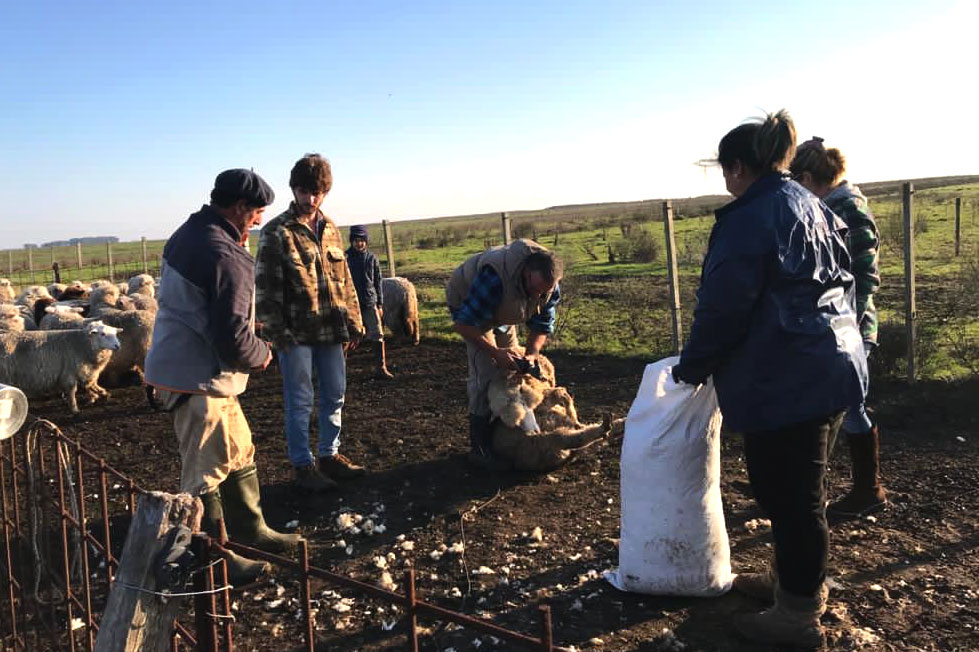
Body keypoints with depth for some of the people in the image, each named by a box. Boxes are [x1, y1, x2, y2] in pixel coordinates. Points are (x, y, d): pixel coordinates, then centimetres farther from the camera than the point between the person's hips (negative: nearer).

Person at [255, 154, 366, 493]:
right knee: (300, 401, 3)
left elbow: (345, 280, 15)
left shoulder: (330, 229, 12)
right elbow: (265, 287, -9)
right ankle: (303, 465, 15)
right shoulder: (276, 232, -7)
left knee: (335, 395, 14)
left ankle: (329, 455, 29)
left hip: (330, 330, 6)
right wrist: (277, 332, -13)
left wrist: (353, 323, 12)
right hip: (296, 334, -6)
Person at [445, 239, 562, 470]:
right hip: (467, 304, -7)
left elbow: (542, 326, -7)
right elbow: (463, 324, -37)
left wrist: (531, 354, -25)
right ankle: (479, 447, -11)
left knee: (511, 369, 5)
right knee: (485, 372, -17)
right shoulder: (494, 278, -44)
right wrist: (495, 352, -37)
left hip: (501, 315, 7)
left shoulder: (550, 286, -21)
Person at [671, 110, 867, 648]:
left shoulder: (749, 217, -13)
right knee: (798, 484, 21)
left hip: (787, 377, -10)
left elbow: (722, 305, -16)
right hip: (833, 361, 10)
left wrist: (692, 367, -1)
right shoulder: (810, 206, 16)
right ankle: (793, 579, 37)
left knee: (788, 493, 2)